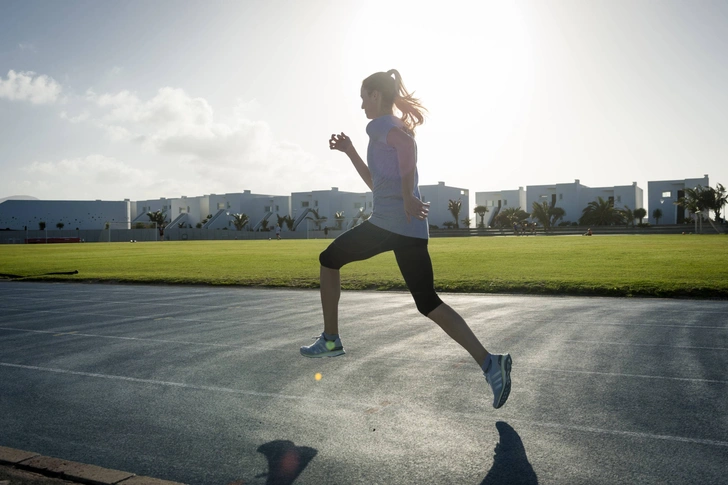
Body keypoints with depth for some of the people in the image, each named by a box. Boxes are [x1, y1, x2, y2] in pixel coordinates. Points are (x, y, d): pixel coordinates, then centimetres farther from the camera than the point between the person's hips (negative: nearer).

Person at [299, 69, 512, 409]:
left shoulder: (379, 125, -1)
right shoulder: (397, 130, 26)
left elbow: (408, 143, -25)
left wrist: (407, 196, -23)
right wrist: (349, 151, 29)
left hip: (388, 223, -8)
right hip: (411, 227, 8)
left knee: (329, 260, 15)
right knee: (428, 303, 8)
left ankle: (330, 340, 20)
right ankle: (489, 363, -5)